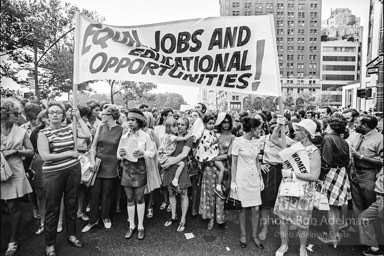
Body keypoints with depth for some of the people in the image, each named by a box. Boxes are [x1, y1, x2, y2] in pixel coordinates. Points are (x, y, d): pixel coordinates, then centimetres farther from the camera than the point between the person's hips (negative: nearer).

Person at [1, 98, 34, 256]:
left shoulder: (21, 132, 1)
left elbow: (31, 151, 5)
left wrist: (15, 151, -11)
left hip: (15, 173, 0)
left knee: (13, 207, 5)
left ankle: (13, 240, 19)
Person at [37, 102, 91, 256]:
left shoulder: (69, 128, 4)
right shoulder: (43, 133, -6)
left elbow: (88, 134, -6)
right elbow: (45, 156, -14)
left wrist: (79, 118, -4)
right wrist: (69, 153, -13)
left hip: (73, 170, 4)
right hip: (53, 173, -3)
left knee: (72, 204, 15)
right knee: (52, 209, 7)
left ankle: (71, 235, 35)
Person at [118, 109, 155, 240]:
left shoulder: (145, 136, -4)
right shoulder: (124, 137, 5)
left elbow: (152, 153, -2)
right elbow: (118, 155, 10)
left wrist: (142, 153, -20)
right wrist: (121, 154, -13)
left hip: (139, 169, -3)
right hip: (126, 169, 3)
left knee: (139, 198, 6)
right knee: (129, 198, 11)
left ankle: (140, 226, 22)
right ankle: (131, 226, 27)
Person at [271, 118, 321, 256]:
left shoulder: (314, 152, -16)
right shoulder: (293, 144, -2)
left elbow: (314, 176, -22)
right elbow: (274, 139, 5)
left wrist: (292, 173, -22)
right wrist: (278, 126, -11)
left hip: (303, 192, -4)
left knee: (302, 223, 13)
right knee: (284, 218, 13)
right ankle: (284, 245, 35)